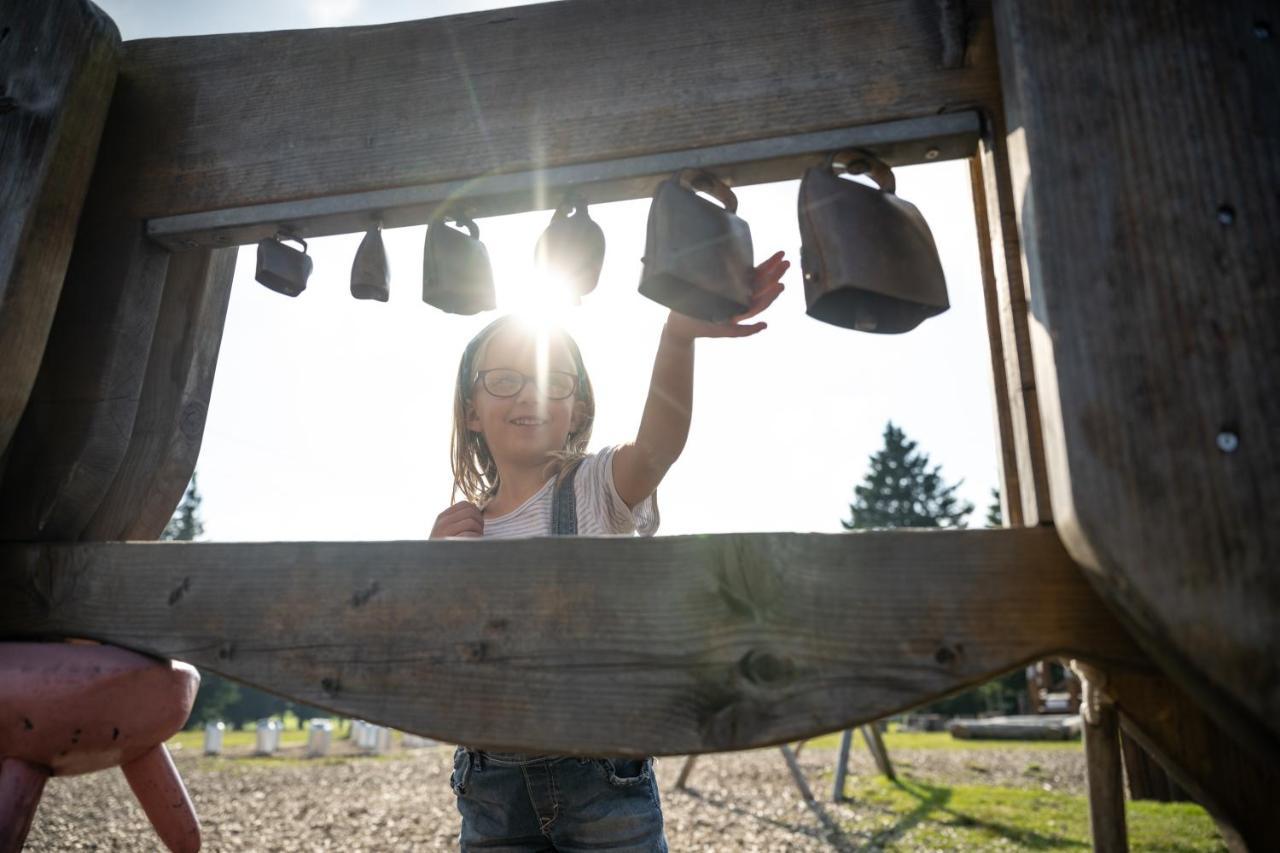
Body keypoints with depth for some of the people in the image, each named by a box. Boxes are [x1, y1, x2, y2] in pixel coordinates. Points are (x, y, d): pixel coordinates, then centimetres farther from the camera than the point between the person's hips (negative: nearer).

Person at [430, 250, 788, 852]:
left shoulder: (597, 485, -6)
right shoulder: (456, 528, 5)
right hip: (490, 785, 3)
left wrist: (678, 337, -47)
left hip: (601, 774, -3)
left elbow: (658, 444, -29)